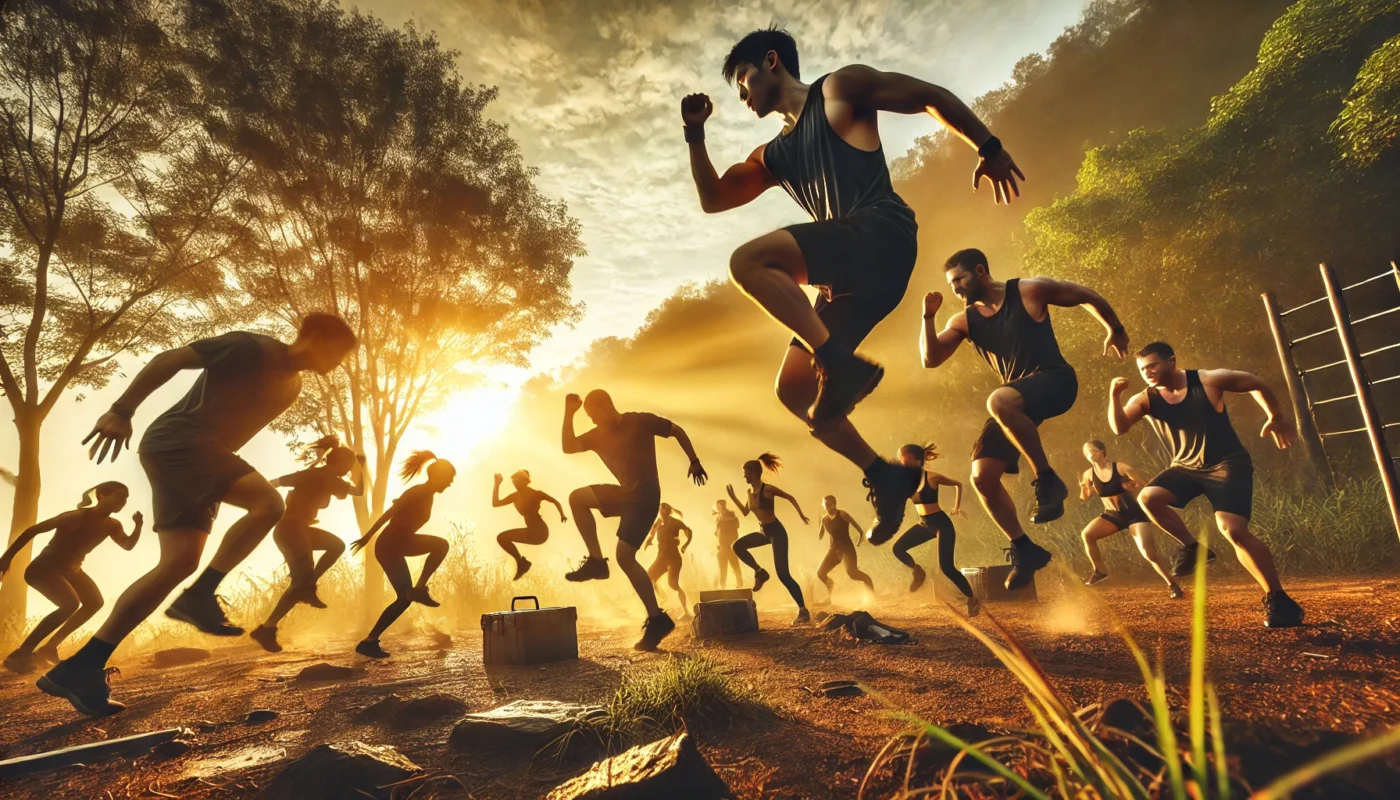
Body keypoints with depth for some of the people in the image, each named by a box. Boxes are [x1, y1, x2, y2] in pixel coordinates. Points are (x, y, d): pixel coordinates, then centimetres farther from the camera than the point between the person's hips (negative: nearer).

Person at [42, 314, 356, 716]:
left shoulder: (291, 386, 16)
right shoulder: (252, 347, -9)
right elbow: (169, 359, -10)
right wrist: (121, 411, -15)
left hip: (200, 456, 9)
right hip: (176, 439, -9)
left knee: (180, 562, -2)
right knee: (269, 502, -25)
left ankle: (80, 666, 2)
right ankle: (198, 595, -14)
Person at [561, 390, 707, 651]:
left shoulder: (640, 421, -10)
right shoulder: (597, 435, 8)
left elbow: (677, 431, -2)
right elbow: (568, 447, 0)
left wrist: (694, 461, -4)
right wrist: (569, 413, -6)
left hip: (645, 497, -7)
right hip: (625, 493, 7)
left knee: (624, 556, -16)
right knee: (576, 497, -4)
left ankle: (657, 618, -8)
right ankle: (596, 560, -2)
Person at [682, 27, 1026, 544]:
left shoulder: (841, 88, 10)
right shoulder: (772, 157, 27)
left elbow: (933, 97, 10)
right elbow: (712, 200, 27)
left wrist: (988, 148, 6)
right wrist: (695, 134, 19)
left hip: (883, 233, -7)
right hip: (848, 276, 8)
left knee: (748, 261, -25)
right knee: (793, 391, 3)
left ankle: (843, 365, -25)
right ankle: (884, 475, 10)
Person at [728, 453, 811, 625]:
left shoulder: (767, 488, -17)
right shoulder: (750, 492, 6)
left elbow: (790, 497, -7)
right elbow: (745, 512, 19)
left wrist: (802, 516, -7)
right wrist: (732, 497, 15)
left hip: (776, 532, -8)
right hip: (763, 532, 8)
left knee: (783, 574, -11)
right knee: (738, 546, -1)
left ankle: (803, 611, -4)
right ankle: (760, 572, 10)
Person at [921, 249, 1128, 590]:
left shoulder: (1029, 291, -5)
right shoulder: (964, 321, 6)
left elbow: (1088, 296, 7)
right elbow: (930, 359, -3)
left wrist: (1115, 330, 15)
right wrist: (928, 317, -12)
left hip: (1055, 381, -5)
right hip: (1017, 402, 6)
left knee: (999, 401, -39)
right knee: (982, 477, -7)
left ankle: (1048, 480, -21)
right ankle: (1024, 549, 9)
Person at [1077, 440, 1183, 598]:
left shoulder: (1121, 467, -15)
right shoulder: (1088, 474, -5)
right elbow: (1085, 497, 7)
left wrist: (1133, 487, -29)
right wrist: (1083, 488, -14)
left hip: (1133, 514, -4)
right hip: (1111, 515, 4)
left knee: (1149, 553, -14)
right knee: (1087, 534, -19)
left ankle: (1173, 586, 6)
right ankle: (1100, 571, 1)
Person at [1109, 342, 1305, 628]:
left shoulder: (1209, 380, -13)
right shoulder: (1144, 399, -8)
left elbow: (1257, 385, 3)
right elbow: (1119, 428, -24)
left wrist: (1276, 418, 7)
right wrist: (1114, 395, -37)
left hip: (1228, 464, -3)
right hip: (1186, 468, 4)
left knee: (1234, 530, -19)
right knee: (1148, 498, -23)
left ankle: (1278, 600, -2)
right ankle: (1191, 547, -1)